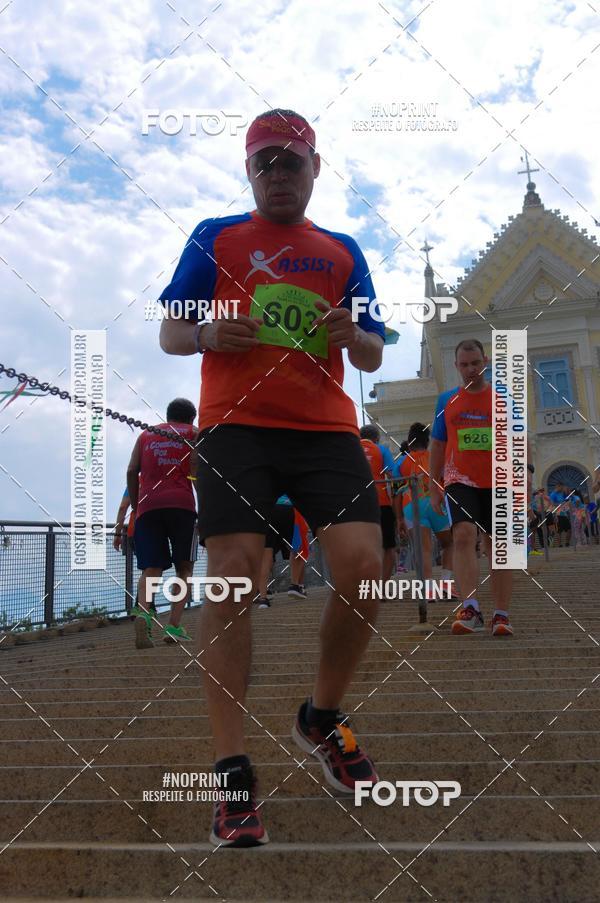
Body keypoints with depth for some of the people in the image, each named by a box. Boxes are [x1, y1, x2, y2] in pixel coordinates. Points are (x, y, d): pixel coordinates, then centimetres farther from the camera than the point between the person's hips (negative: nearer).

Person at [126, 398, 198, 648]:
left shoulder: (146, 434, 23)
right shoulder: (193, 433, 16)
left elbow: (132, 471, 12)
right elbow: (196, 468, 0)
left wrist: (135, 506, 18)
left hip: (147, 506, 2)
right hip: (181, 504, -2)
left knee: (151, 568, 0)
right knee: (184, 567, 8)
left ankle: (143, 612, -29)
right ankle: (174, 627, -5)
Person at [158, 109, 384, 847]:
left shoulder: (343, 252, 19)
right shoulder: (215, 238, 13)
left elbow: (372, 356, 16)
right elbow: (168, 333, 9)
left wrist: (351, 333, -8)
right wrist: (206, 333, -14)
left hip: (326, 427, 2)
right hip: (236, 425, -2)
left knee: (363, 569, -14)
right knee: (232, 577, -14)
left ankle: (322, 720, 12)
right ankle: (232, 772, -6)